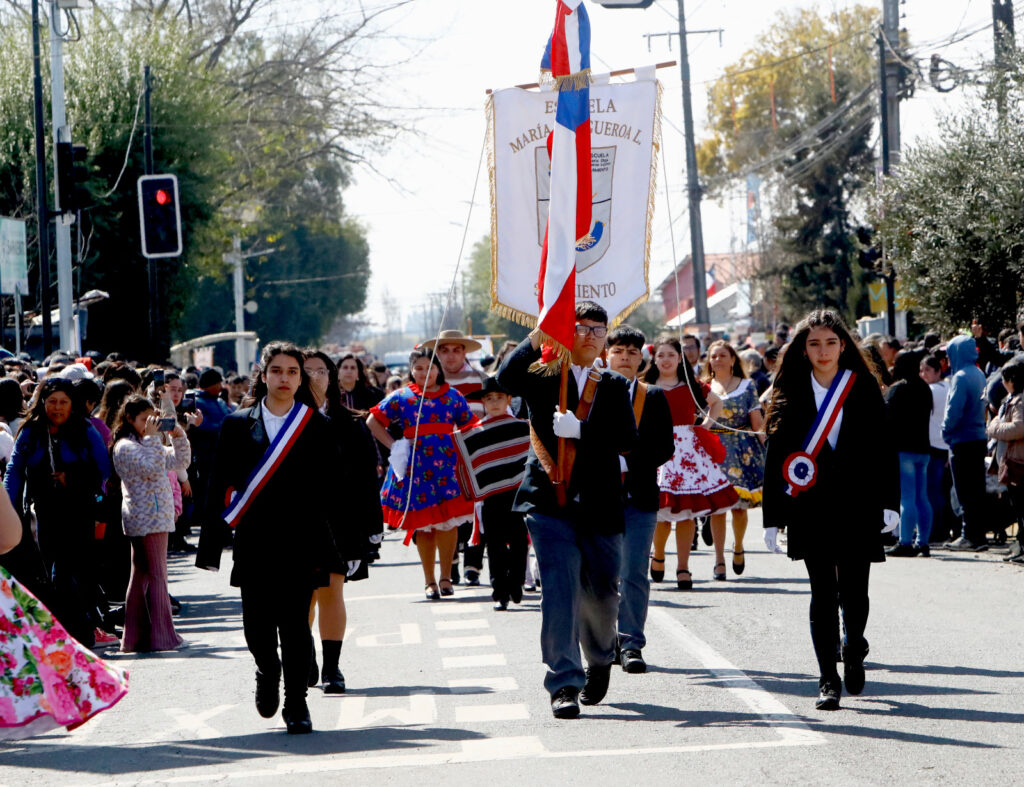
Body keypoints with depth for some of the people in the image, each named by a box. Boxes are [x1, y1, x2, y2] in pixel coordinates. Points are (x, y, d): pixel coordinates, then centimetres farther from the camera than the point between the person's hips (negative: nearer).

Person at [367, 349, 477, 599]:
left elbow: (469, 426, 16)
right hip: (414, 466, 0)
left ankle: (446, 577, 6)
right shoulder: (401, 397, 5)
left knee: (448, 520, -6)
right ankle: (429, 581, 12)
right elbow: (372, 422, 8)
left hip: (447, 464, 0)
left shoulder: (453, 396, 9)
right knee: (423, 524, 3)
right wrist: (393, 446, 1)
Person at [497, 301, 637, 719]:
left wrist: (579, 429, -16)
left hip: (599, 506, 2)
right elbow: (507, 379, -18)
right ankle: (564, 683, -11)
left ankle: (600, 661, 38)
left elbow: (627, 441, -4)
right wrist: (539, 335, -22)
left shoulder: (614, 386, 11)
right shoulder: (545, 376, 5)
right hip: (551, 501, -2)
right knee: (560, 587, -14)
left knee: (601, 592, 9)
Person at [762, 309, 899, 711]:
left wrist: (888, 502, -6)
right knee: (823, 593, -4)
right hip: (810, 508, 0)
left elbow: (884, 448, 4)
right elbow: (776, 458, 5)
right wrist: (772, 517, 1)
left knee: (853, 591, -2)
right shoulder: (791, 393, 5)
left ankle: (853, 653, 29)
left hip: (856, 506, 0)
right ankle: (828, 679, 2)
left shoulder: (863, 389, 4)